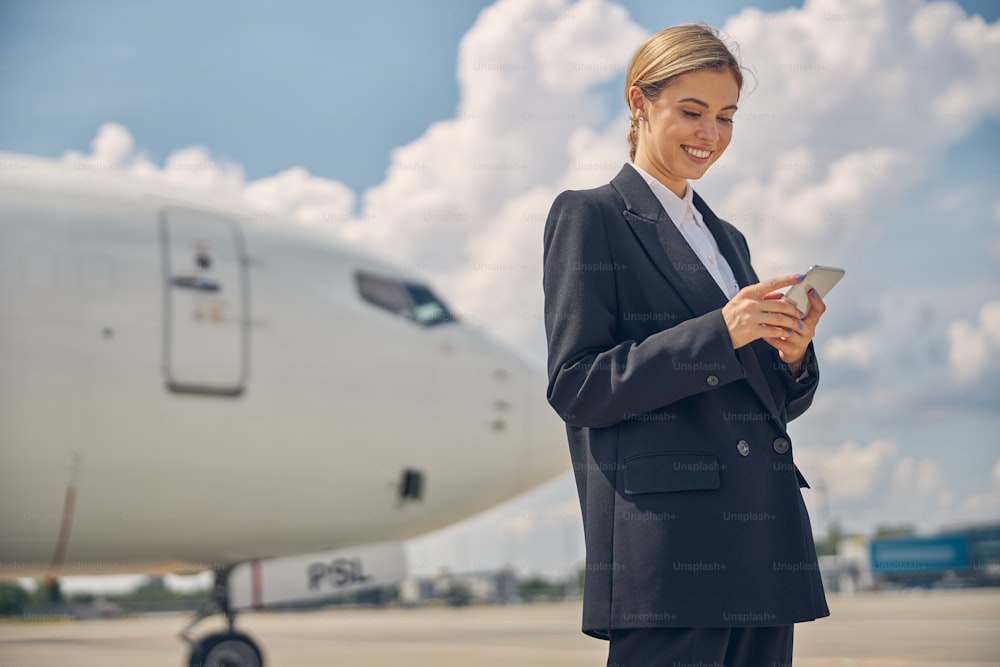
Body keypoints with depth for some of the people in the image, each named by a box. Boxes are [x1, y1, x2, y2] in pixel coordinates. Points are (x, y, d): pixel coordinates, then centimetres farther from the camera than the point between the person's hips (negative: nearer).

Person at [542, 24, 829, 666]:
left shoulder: (729, 239, 21)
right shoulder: (590, 216, 1)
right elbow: (575, 388, -9)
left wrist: (792, 354, -2)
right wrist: (717, 332, -16)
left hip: (764, 541, 7)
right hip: (664, 546, -7)